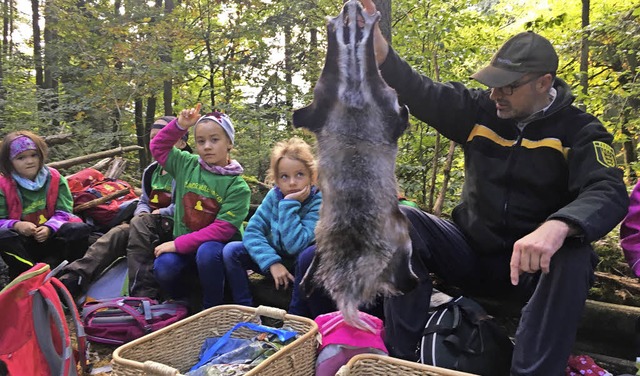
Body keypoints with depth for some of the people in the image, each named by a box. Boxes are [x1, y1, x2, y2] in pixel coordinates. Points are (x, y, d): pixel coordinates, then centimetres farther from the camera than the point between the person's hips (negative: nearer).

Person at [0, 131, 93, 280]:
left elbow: (64, 212, -6)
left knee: (80, 229, -26)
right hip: (23, 243, -1)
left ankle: (48, 267, -29)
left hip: (51, 238, 1)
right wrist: (17, 225, -28)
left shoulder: (55, 178, -1)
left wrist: (49, 228, -24)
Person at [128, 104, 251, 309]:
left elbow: (222, 229, -19)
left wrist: (178, 244, -19)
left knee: (207, 252, -37)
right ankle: (183, 302, 6)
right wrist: (179, 125, -4)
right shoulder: (187, 165, 2)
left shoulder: (237, 186, -12)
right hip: (184, 245, 4)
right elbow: (158, 147, 13)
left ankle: (213, 307, -11)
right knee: (163, 267, -26)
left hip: (216, 246, -3)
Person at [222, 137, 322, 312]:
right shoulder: (274, 196, -11)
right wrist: (272, 262, -29)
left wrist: (289, 205, -34)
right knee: (231, 250, -16)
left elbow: (294, 246, -32)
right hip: (276, 260, 4)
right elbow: (252, 231, -16)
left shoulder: (319, 202, -23)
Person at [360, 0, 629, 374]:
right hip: (470, 253, 3)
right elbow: (421, 92, -7)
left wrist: (556, 227, -46)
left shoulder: (580, 130, -7)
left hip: (532, 263, -3)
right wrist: (378, 48, -25)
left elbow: (608, 193, -23)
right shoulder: (480, 109, 2)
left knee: (573, 258, -36)